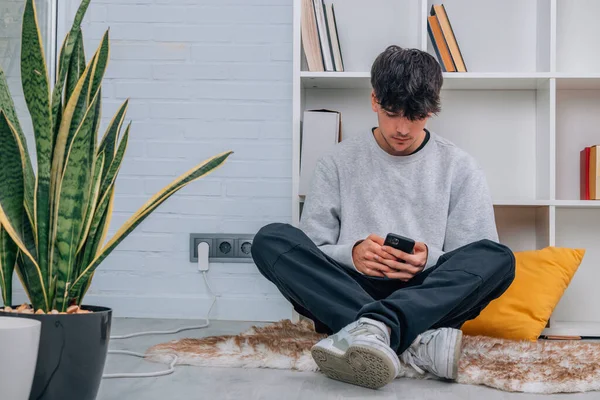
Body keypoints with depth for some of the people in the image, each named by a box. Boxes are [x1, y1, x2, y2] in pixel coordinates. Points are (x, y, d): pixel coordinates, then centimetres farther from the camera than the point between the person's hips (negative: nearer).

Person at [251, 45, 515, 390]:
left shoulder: (461, 168, 8)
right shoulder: (338, 163, 9)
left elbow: (476, 265, 4)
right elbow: (309, 252, 4)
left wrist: (430, 259, -18)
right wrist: (352, 253, -18)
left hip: (428, 298, 0)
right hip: (347, 292, 1)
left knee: (499, 258, -26)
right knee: (271, 239, -24)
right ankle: (416, 341, -38)